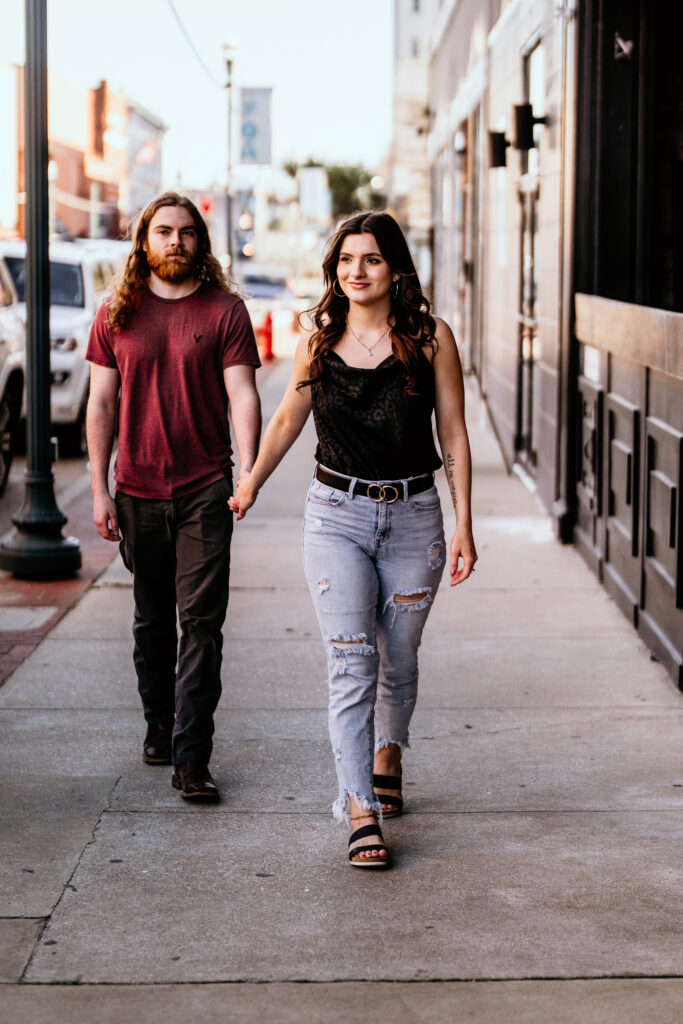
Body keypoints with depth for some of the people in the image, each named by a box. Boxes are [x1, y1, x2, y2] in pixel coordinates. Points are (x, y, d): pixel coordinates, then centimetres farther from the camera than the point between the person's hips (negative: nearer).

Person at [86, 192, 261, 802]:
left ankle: (192, 758, -7)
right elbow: (101, 405, 8)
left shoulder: (225, 310, 0)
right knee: (152, 620, 15)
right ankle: (159, 724, 33)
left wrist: (248, 474, -19)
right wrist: (100, 489, 3)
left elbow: (242, 397, -6)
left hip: (205, 491, -2)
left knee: (201, 622, -7)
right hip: (137, 492, 3)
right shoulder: (116, 314, 6)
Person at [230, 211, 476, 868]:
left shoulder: (430, 338, -3)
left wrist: (464, 524, -2)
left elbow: (454, 435, 1)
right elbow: (287, 420, 17)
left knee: (398, 661, 13)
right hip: (337, 516, 0)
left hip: (413, 517, 0)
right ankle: (361, 814, -12)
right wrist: (250, 485, 26)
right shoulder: (318, 340, 1)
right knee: (350, 662, -12)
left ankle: (386, 763, 41)